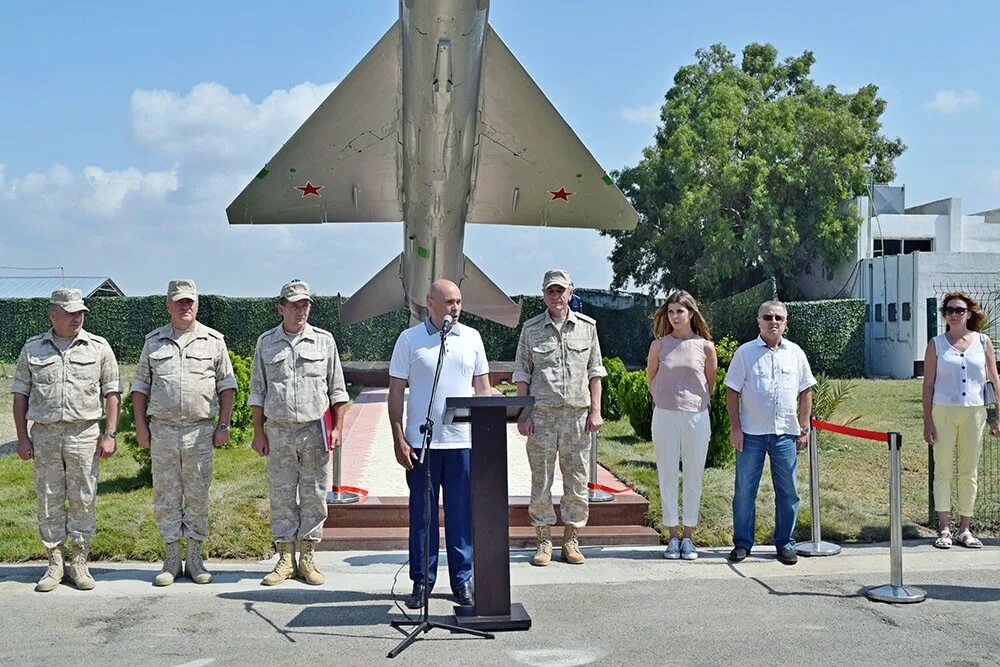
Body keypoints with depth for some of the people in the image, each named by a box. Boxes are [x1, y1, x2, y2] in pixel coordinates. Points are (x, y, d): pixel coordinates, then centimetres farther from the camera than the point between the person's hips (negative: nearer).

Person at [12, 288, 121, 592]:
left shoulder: (99, 347, 4)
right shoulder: (32, 349, 7)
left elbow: (112, 393, 4)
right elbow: (20, 394, 10)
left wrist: (109, 434, -3)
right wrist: (22, 437, 4)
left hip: (84, 433, -1)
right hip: (44, 434, 1)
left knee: (83, 500, 1)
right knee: (48, 500, 5)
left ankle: (80, 563, 10)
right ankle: (54, 563, 14)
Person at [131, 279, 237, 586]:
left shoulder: (213, 341, 6)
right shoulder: (153, 341, 9)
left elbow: (227, 385, 8)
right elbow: (140, 385, 12)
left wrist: (224, 425, 1)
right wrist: (140, 425, 4)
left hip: (200, 430, -1)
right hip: (162, 430, 1)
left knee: (198, 496, 3)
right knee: (165, 496, 4)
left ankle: (195, 558, 12)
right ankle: (171, 559, 12)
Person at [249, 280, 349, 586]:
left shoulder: (324, 340, 6)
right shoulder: (266, 342, 7)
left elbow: (337, 389, 8)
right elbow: (257, 391, 10)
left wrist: (337, 428, 1)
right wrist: (258, 432, 4)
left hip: (315, 431, 0)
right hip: (278, 431, 0)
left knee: (314, 496, 2)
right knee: (281, 495, 3)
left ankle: (307, 558, 11)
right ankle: (285, 559, 11)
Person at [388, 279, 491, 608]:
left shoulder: (472, 338, 8)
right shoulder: (410, 339, 0)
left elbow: (482, 388, 12)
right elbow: (396, 392, 0)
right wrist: (398, 439, -5)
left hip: (463, 441, 2)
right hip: (421, 442, -2)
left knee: (462, 513, 6)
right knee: (422, 513, 6)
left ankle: (462, 580, 16)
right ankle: (422, 581, 16)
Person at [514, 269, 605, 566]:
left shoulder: (587, 326, 8)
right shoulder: (531, 329, 5)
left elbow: (595, 372, 11)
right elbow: (522, 375, 6)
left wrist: (595, 411, 4)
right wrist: (523, 414, -2)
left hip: (578, 414, 1)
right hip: (541, 414, -1)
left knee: (577, 482, 4)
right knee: (541, 482, 2)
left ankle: (571, 540, 14)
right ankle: (543, 541, 11)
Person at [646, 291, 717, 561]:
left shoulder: (705, 346, -1)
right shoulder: (659, 345, 1)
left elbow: (710, 383, 11)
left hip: (696, 417, 0)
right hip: (665, 417, 0)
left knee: (693, 478, 5)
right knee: (668, 477, 5)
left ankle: (688, 536, 16)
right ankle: (673, 536, 15)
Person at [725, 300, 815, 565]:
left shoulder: (795, 353, 8)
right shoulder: (745, 352, 1)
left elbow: (805, 392, 13)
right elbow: (732, 392, 0)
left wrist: (804, 428, 7)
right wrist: (735, 427, -6)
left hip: (786, 433, 2)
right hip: (751, 433, -2)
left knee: (788, 491, 7)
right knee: (745, 490, 3)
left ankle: (785, 543, 18)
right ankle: (742, 543, 13)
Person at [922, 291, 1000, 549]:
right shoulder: (936, 344, 2)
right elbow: (928, 385, 2)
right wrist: (927, 422, -4)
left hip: (974, 412, 1)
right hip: (943, 412, -1)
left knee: (969, 473, 7)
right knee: (943, 471, 1)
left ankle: (964, 530, 15)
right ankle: (944, 530, 6)